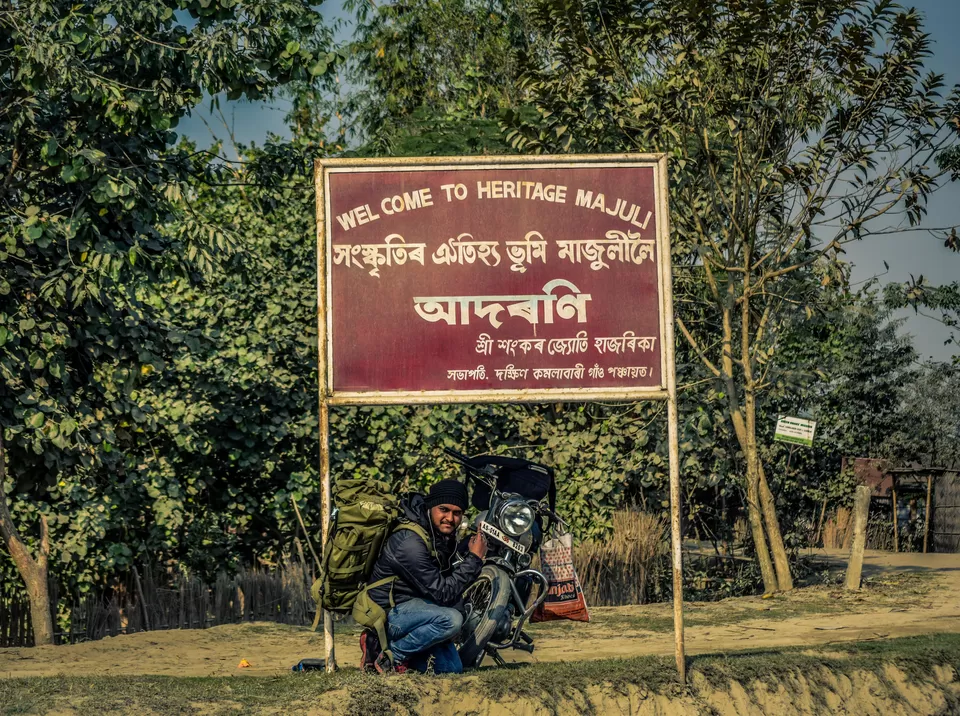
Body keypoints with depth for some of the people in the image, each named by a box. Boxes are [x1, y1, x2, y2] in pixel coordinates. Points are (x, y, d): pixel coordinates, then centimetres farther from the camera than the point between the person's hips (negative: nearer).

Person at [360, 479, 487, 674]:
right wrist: (474, 559, -23)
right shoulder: (410, 543, -28)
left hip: (415, 603, 9)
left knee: (452, 669, 7)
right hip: (389, 612, -9)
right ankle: (392, 655, -16)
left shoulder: (443, 534, 1)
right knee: (451, 620, -33)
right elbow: (443, 593, -27)